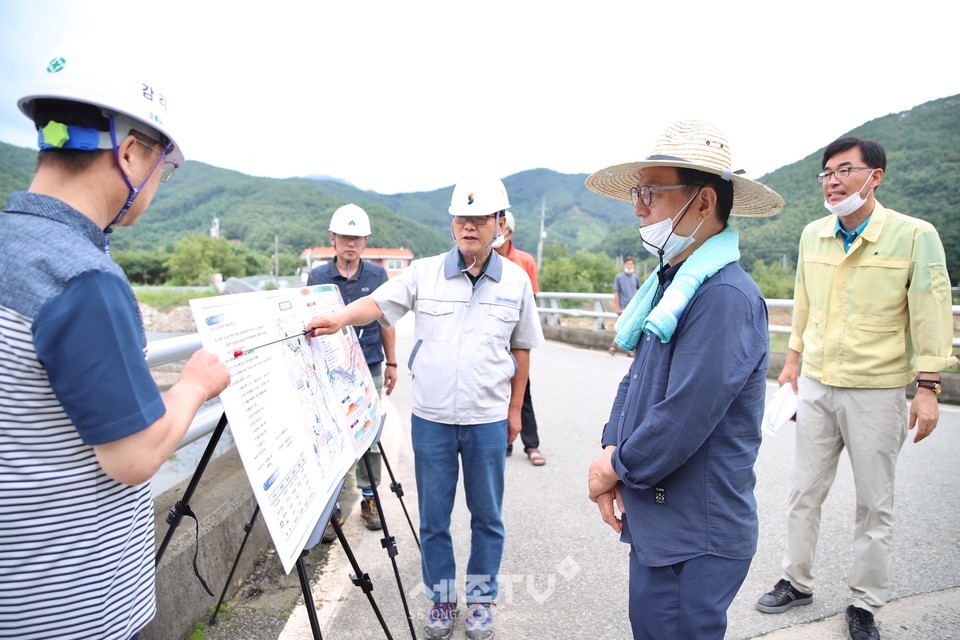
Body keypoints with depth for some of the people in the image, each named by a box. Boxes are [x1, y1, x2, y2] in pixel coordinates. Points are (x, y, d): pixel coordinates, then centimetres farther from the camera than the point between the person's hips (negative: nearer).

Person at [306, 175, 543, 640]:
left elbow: (521, 349, 7)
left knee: (487, 515, 14)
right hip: (431, 418, 0)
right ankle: (441, 598, 33)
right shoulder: (423, 273, -2)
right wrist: (339, 319, -30)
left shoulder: (515, 281, 0)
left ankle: (481, 599, 34)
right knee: (433, 516, 13)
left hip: (488, 420, 0)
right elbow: (378, 304, -9)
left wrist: (515, 409, 8)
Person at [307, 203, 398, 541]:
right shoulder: (317, 277, 1)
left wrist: (391, 363, 9)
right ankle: (330, 506, 14)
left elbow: (385, 322, 9)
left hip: (369, 368, 1)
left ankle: (369, 499, 24)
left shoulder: (377, 275, 3)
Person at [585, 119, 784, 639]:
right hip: (654, 519, 9)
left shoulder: (725, 296, -22)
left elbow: (683, 420, -26)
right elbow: (635, 379, 11)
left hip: (696, 537, -8)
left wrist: (616, 468, -11)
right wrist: (611, 451, -3)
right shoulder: (669, 284, 8)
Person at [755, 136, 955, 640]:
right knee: (805, 492, 14)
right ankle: (797, 582, 31)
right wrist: (793, 362, 16)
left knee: (874, 504, 10)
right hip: (815, 386, 4)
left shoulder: (914, 235, -9)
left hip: (877, 392, -4)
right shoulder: (813, 235, 5)